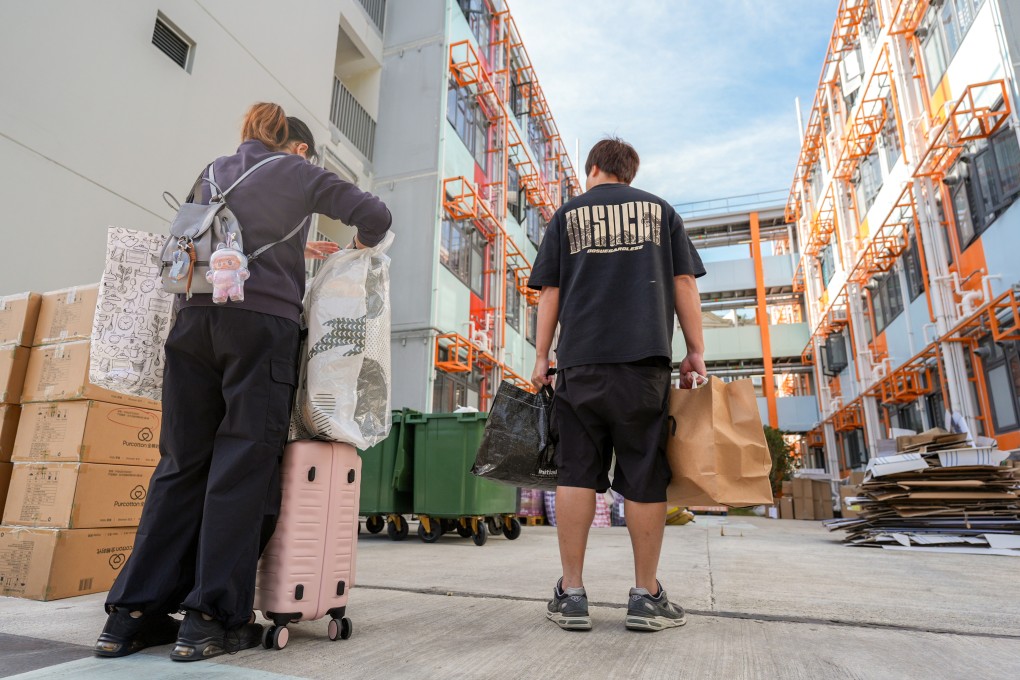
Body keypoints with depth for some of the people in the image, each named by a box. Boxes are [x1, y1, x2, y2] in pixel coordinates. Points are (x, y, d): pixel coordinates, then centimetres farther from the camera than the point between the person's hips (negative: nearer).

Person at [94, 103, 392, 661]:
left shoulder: (214, 172, 25)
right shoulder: (298, 172, 10)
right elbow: (374, 214, 4)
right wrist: (361, 245, 24)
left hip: (194, 317, 5)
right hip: (261, 321, -5)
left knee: (181, 462, 6)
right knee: (244, 463, -4)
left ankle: (134, 614, 8)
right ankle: (213, 617, -2)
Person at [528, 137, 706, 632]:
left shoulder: (568, 214, 15)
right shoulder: (659, 209, 17)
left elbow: (550, 291, 8)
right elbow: (684, 283, 8)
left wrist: (542, 357, 9)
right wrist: (695, 352, 9)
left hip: (582, 358, 0)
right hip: (645, 355, 0)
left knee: (577, 470, 2)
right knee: (644, 475, 2)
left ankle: (571, 593, 5)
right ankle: (646, 596, 9)